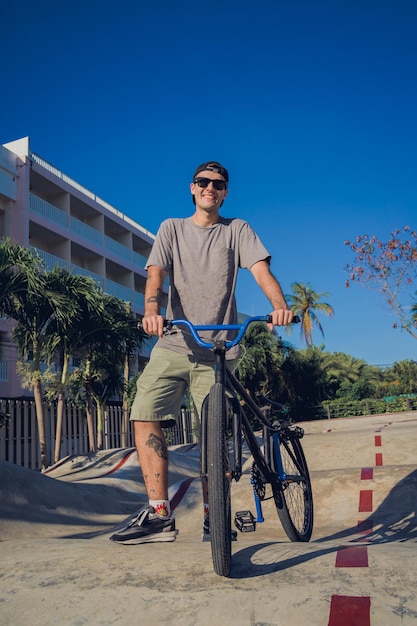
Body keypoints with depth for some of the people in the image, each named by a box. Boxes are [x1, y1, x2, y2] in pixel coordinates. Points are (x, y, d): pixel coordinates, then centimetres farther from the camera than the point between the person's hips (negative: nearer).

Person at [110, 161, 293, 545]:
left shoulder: (237, 230, 10)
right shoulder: (172, 228, 13)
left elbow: (261, 269, -5)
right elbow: (156, 273, -2)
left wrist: (279, 305, -26)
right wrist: (152, 310, -23)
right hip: (173, 345, 1)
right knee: (145, 418, -13)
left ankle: (212, 517, 13)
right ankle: (160, 515, -7)